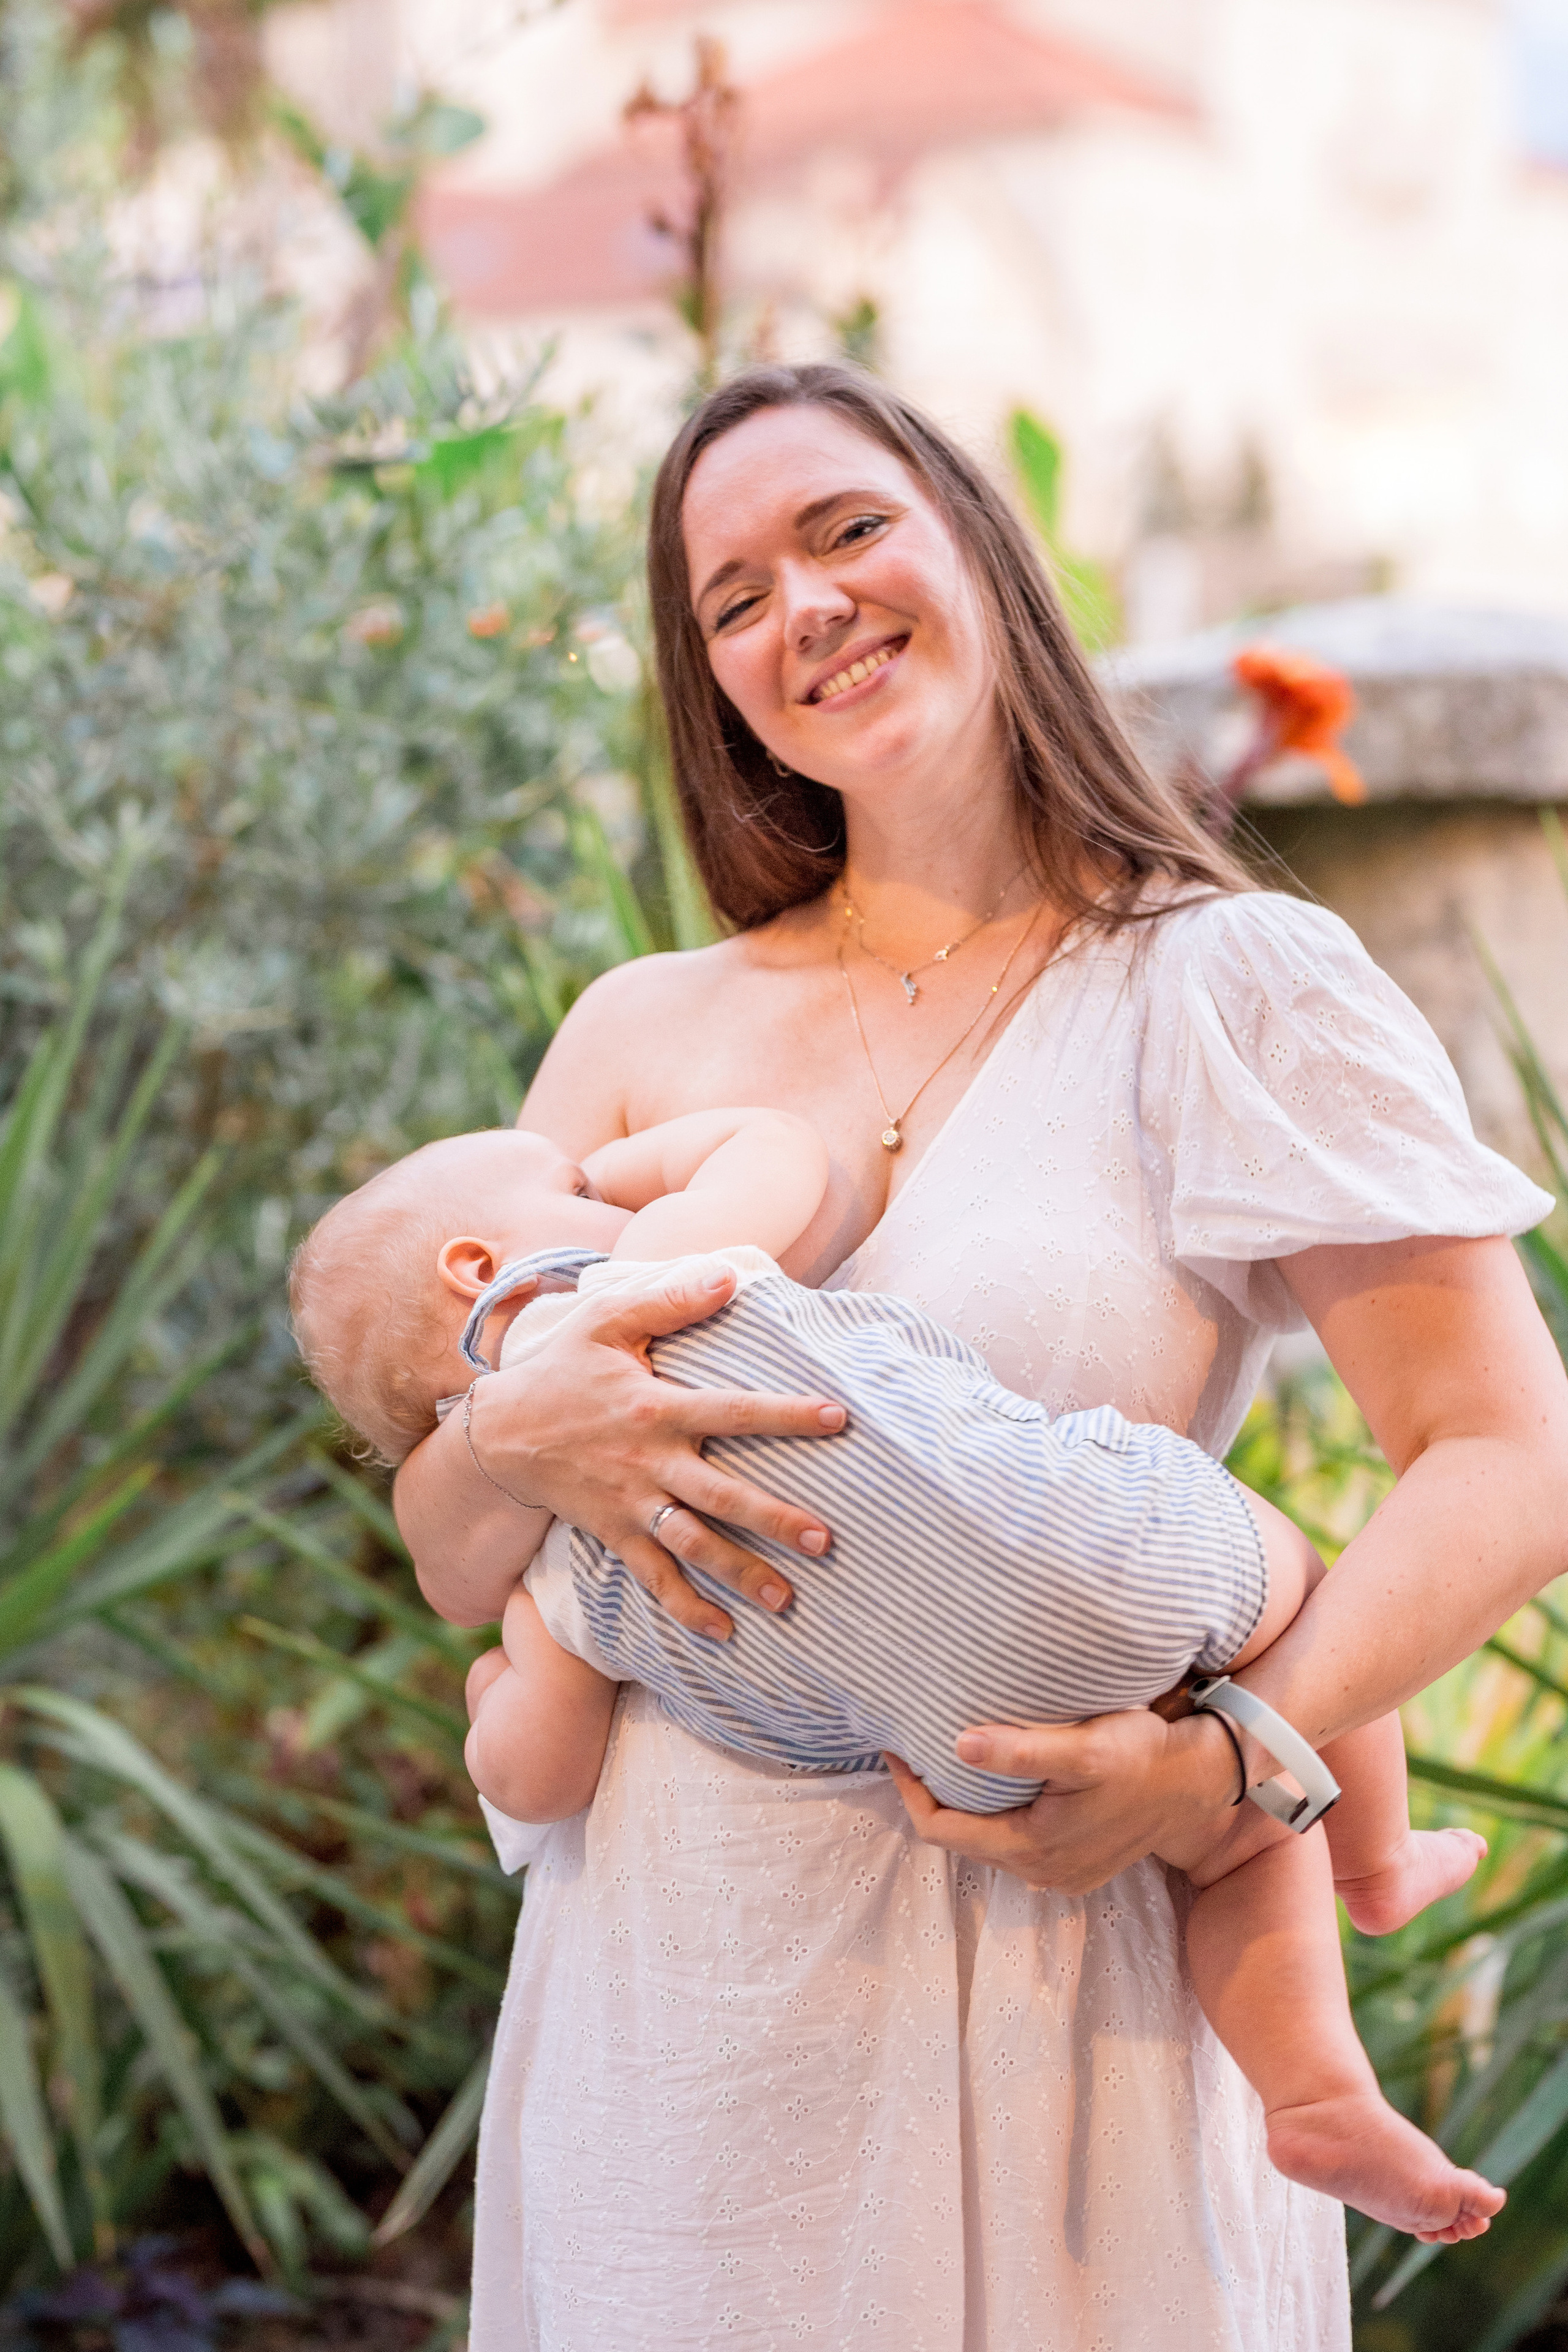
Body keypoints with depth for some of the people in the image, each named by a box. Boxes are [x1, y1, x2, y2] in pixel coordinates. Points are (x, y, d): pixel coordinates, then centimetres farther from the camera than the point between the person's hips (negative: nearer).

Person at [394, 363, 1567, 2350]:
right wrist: (519, 1445, -13)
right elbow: (451, 1566, 9)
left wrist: (1237, 1762, -22)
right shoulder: (641, 1033, 8)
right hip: (663, 1987, 4)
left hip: (1045, 1964, -3)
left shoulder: (1234, 986, -4)